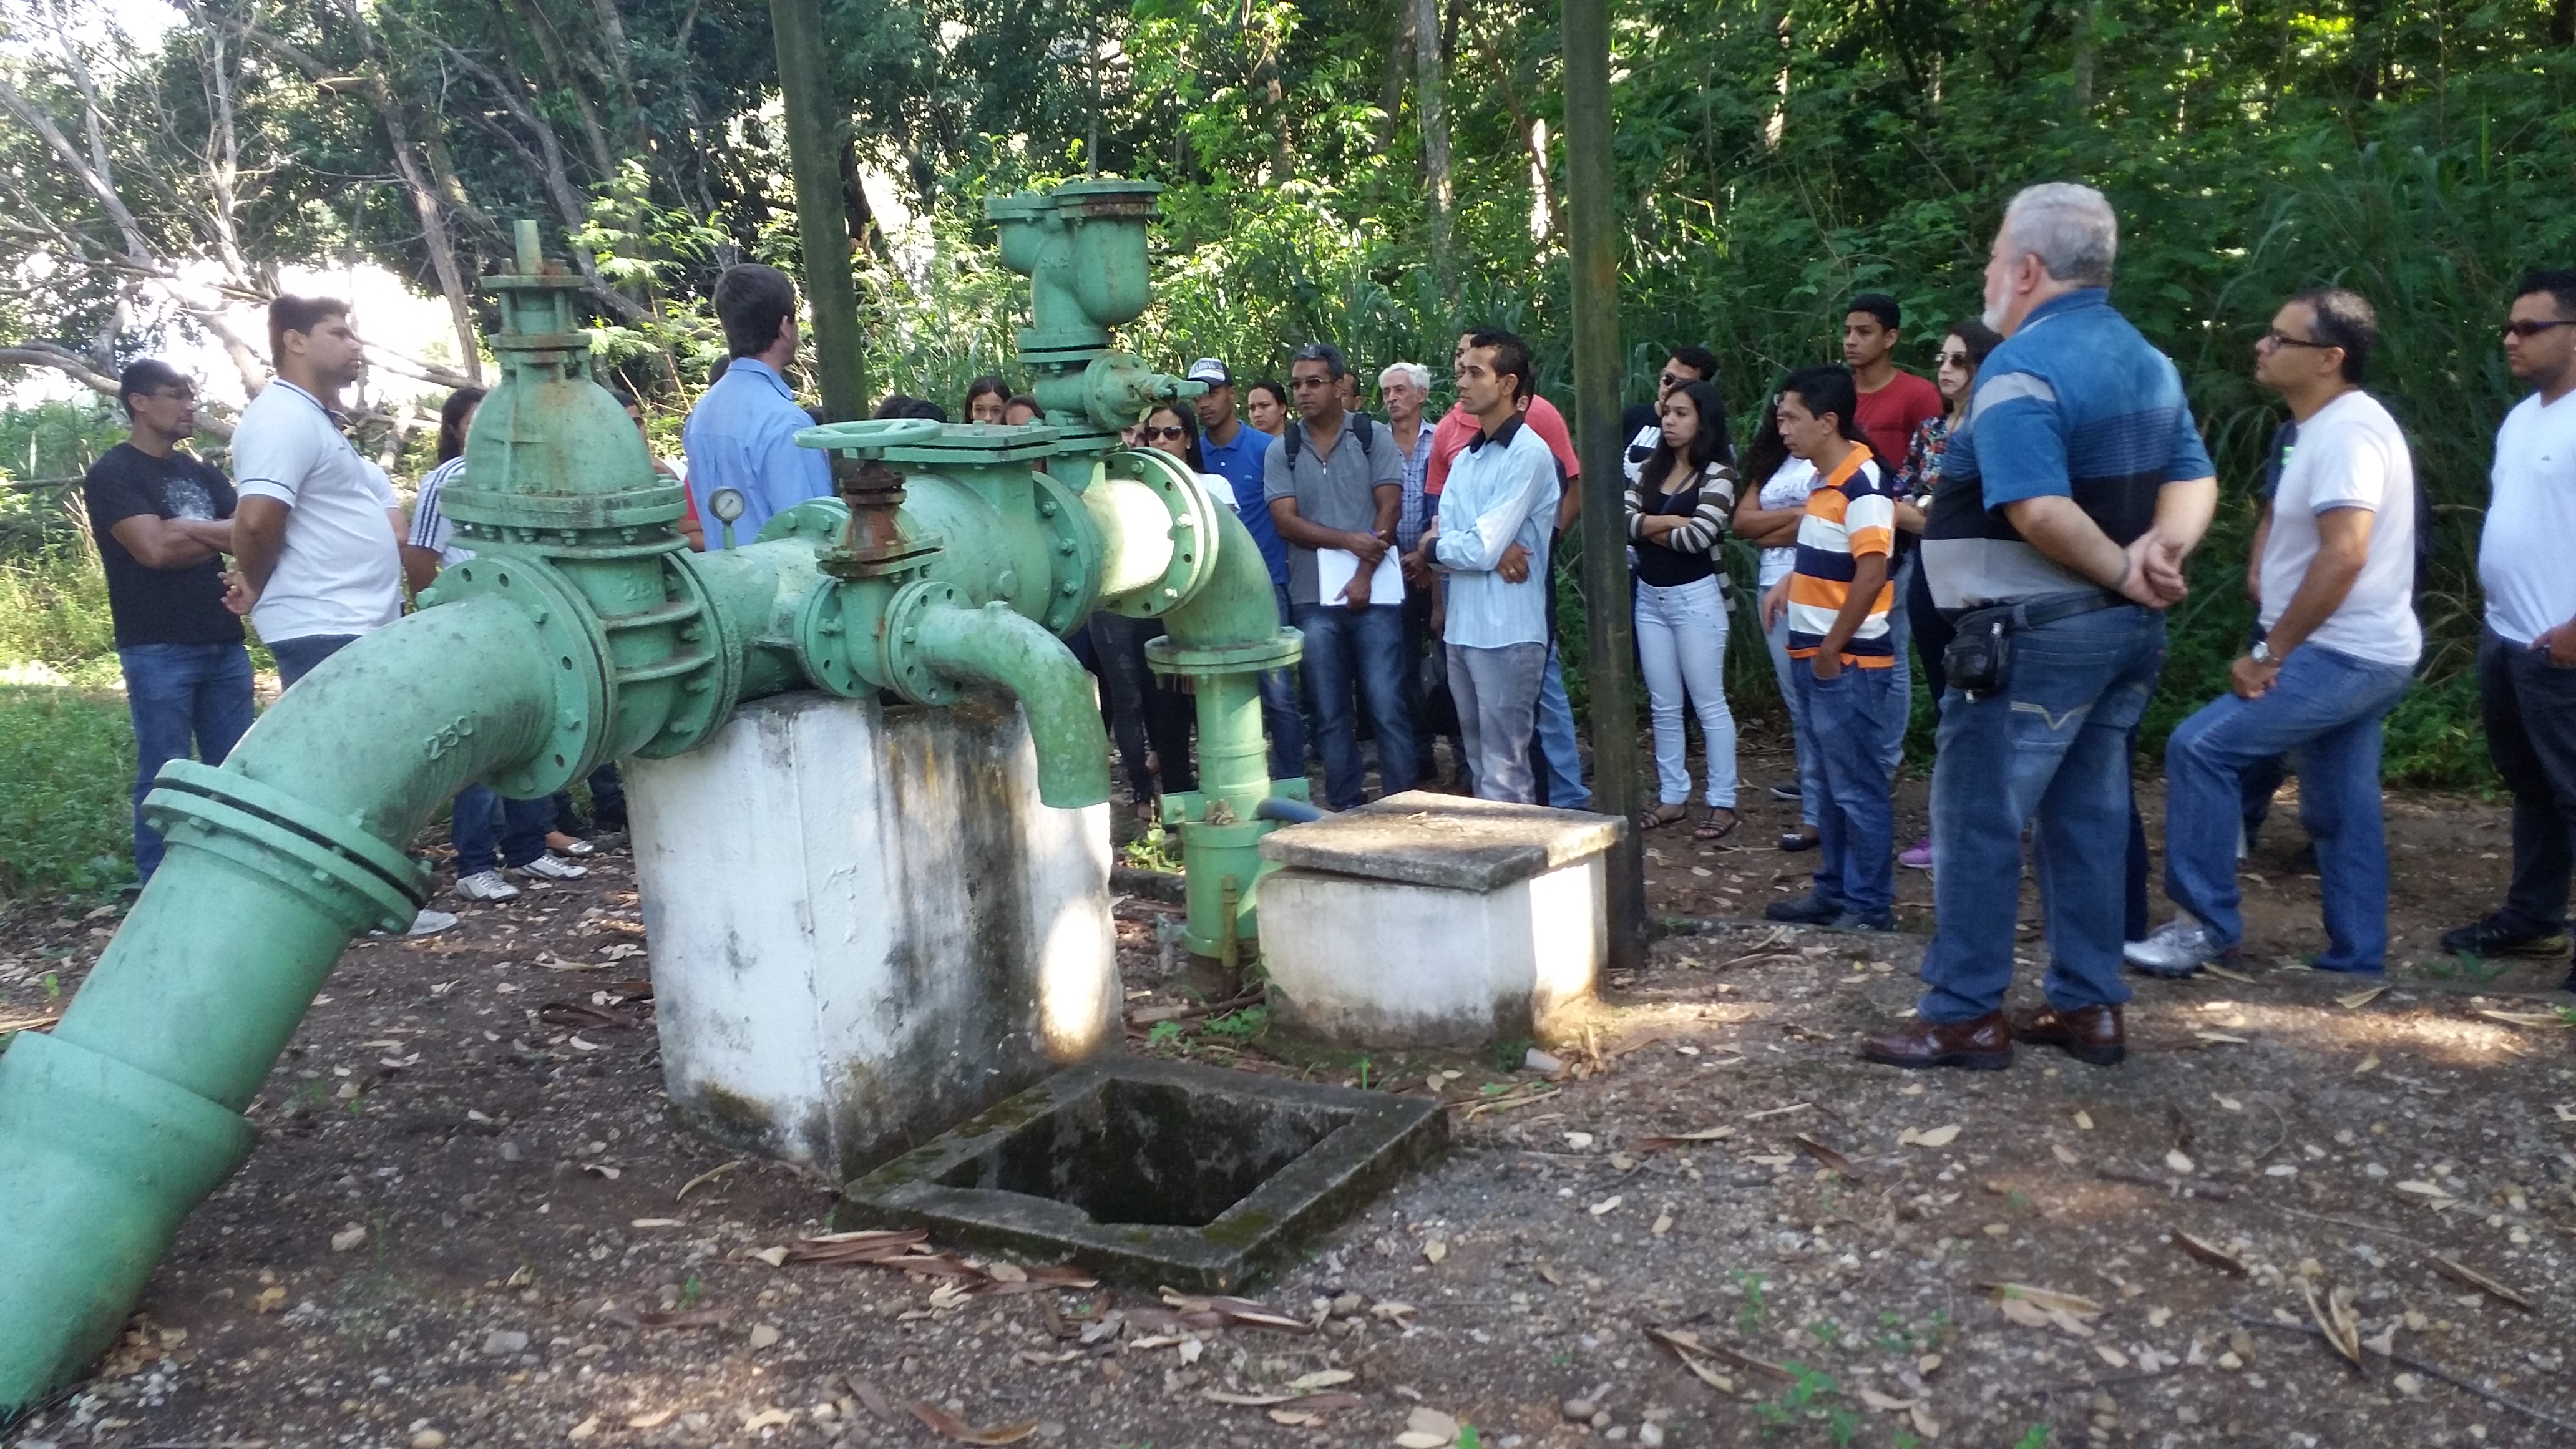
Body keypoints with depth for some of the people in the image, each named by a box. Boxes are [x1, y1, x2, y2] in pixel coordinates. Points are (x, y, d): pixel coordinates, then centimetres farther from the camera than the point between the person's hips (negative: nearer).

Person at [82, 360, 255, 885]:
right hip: (159, 650, -6)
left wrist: (182, 528, -11)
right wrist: (218, 536, 1)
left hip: (224, 643, 6)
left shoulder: (201, 472, 18)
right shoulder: (112, 474, -2)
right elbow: (155, 549, -15)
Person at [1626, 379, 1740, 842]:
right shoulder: (1650, 469, 9)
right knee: (1663, 705, 11)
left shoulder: (1718, 475, -8)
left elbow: (1698, 536, -21)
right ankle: (1672, 795, 20)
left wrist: (1647, 529, -7)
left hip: (1696, 597, -6)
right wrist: (1672, 522, -13)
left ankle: (1722, 803, 7)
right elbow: (1620, 520, -4)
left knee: (1709, 703, 1)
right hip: (1649, 596, 6)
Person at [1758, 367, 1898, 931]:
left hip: (1849, 662, -9)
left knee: (1857, 787, -1)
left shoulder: (1863, 484, -17)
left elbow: (1871, 573, -24)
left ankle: (1870, 905, 8)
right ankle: (1834, 891, 26)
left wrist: (1831, 650, -19)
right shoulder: (1827, 480, 12)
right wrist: (1792, 583, 8)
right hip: (1818, 658, 10)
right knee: (1830, 782, 16)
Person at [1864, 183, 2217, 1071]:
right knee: (2088, 817, 14)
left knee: (1977, 821, 0)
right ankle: (2087, 1007, 20)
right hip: (2128, 631, 9)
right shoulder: (2146, 360, 13)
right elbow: (2195, 480, 10)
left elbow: (2041, 512, -27)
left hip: (2037, 636, -9)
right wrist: (2162, 550, -8)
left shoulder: (2021, 368, -17)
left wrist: (2122, 571, -14)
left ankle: (1965, 1016, 6)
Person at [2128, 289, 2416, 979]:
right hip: (2356, 652, 10)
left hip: (2344, 655, -10)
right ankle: (2356, 956, 22)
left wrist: (2270, 652, -21)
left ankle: (2208, 923, -6)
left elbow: (2344, 556, -27)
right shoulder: (2332, 426, 14)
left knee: (2201, 748, -13)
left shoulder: (2347, 431, -19)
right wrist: (2279, 645, 13)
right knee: (2339, 812, 14)